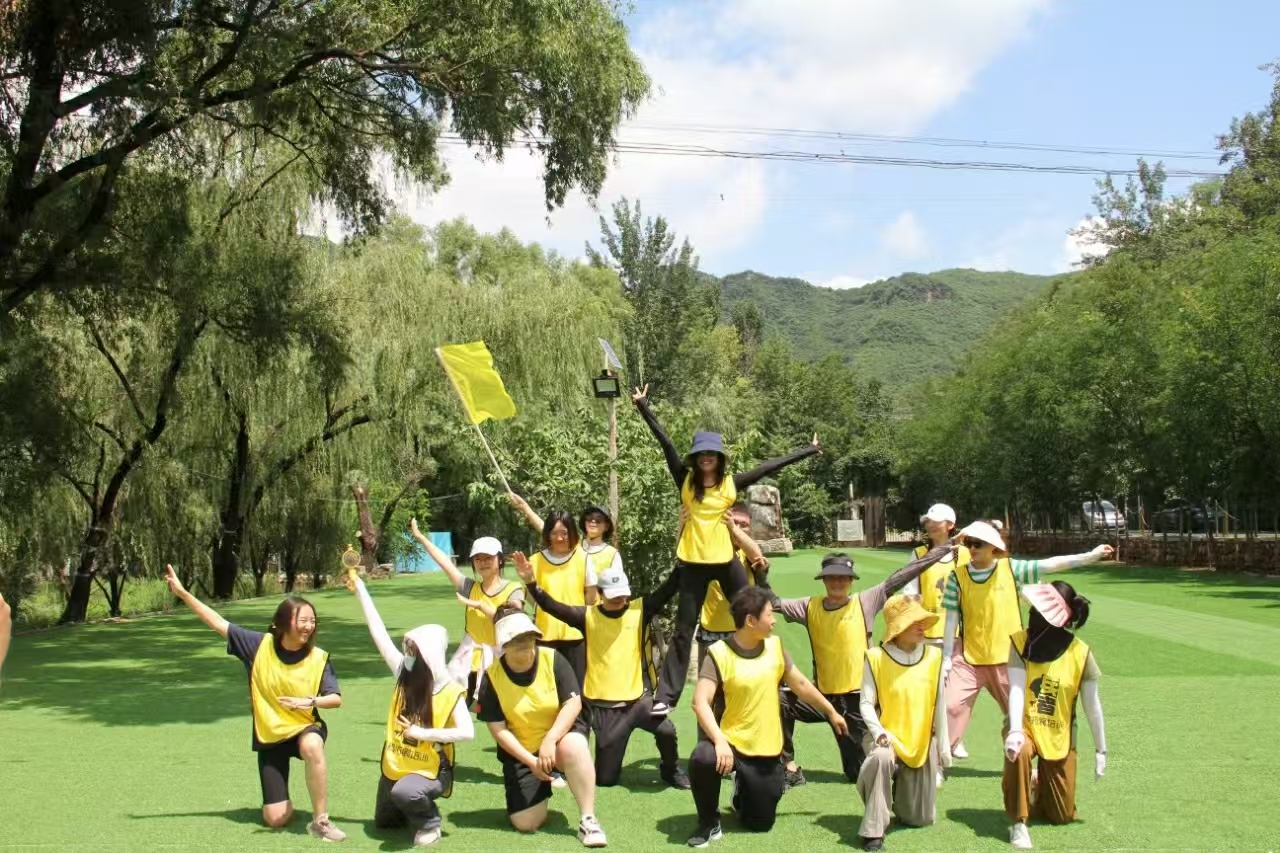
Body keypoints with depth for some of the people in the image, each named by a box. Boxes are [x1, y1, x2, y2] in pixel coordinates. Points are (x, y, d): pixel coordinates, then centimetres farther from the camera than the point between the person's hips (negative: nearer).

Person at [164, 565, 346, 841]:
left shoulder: (319, 657, -13)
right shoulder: (260, 645, -11)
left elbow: (336, 699, -11)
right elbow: (219, 623, -9)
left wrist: (311, 702, -32)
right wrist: (182, 593, -12)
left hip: (305, 728, -1)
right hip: (270, 736, 1)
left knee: (312, 746, -42)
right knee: (275, 819, -5)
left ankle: (320, 820, -26)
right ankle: (284, 803, 35)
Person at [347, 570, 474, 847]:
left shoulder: (451, 692, -20)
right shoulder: (403, 674, -7)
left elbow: (467, 732, -26)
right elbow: (379, 632, -8)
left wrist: (422, 733, -26)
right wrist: (359, 589, -10)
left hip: (431, 771, -6)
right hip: (395, 766, 6)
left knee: (403, 793, -37)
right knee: (383, 821, 18)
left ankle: (430, 823, -7)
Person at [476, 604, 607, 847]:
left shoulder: (552, 659, -16)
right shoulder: (492, 677, -15)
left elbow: (573, 703, -18)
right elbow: (498, 729, -12)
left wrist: (550, 740, -30)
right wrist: (530, 760, -20)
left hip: (560, 733, -1)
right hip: (520, 748, 1)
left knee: (573, 745, -40)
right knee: (526, 823, -7)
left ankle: (588, 820, -28)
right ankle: (542, 787, 28)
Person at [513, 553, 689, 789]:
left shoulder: (639, 610, 0)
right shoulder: (588, 616, -2)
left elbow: (667, 591, -6)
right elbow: (551, 607, -9)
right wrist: (531, 583, -23)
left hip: (637, 698, 0)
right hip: (603, 704, 0)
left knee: (666, 730, -28)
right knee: (605, 778, 2)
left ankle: (672, 772, 3)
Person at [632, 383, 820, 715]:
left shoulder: (731, 484, 1)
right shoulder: (686, 480, -1)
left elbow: (771, 466, 4)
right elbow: (666, 443, -6)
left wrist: (809, 450, 9)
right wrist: (643, 406, -9)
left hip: (726, 561, 1)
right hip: (693, 563, -1)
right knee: (683, 630, 3)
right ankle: (666, 696, 6)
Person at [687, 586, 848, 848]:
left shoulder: (775, 646, 0)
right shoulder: (719, 653, -15)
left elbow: (801, 684, 14)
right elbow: (700, 702, -22)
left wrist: (831, 712, 22)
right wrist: (720, 741, -34)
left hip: (767, 752, 4)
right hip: (733, 742, -4)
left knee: (761, 823, 8)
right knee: (702, 758, -36)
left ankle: (743, 793, 44)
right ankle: (709, 824, -9)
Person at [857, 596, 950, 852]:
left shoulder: (933, 656, -2)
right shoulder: (876, 658, -12)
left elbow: (939, 704, 4)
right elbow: (867, 703, -11)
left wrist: (943, 744, 5)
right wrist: (878, 732, -28)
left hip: (922, 741, 4)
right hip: (888, 737, -3)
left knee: (920, 818, 7)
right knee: (881, 758, -41)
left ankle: (901, 792, 44)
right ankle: (873, 831, -26)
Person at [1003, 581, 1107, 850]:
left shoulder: (1080, 653, -12)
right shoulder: (1021, 642, -14)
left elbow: (1092, 705, -4)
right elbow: (1016, 688, -22)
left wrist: (1101, 750, 2)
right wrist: (1015, 730, -37)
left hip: (1060, 736, 1)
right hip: (1026, 727, -1)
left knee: (1062, 816, 8)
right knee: (1018, 751, -39)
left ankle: (1039, 785, 42)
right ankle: (1018, 824, -21)